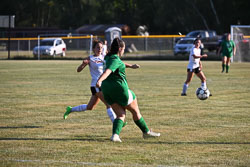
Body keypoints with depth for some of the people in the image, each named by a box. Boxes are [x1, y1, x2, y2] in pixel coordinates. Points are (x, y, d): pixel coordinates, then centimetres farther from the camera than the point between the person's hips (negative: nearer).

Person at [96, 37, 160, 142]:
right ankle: (146, 132, 25)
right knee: (135, 111, 11)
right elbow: (108, 71, -33)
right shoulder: (116, 60, -16)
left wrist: (130, 66, 49)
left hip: (107, 90, 8)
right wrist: (99, 80, -48)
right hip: (119, 87, -8)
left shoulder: (109, 58, 14)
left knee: (121, 115, 6)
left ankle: (115, 134, -20)